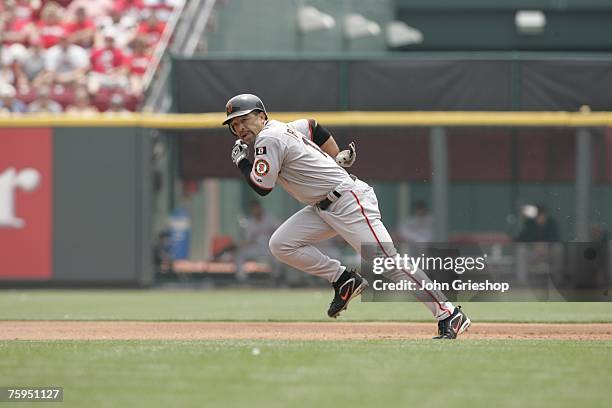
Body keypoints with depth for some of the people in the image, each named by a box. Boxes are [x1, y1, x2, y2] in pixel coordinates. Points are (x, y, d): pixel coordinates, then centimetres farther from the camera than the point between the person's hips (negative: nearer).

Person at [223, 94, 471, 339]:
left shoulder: (269, 139, -13)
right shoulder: (283, 129, 15)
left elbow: (262, 187, -14)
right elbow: (312, 126, 31)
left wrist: (241, 162, 2)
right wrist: (337, 159, 32)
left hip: (349, 202, -10)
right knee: (280, 245, 0)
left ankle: (449, 315, -14)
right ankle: (344, 280, 6)